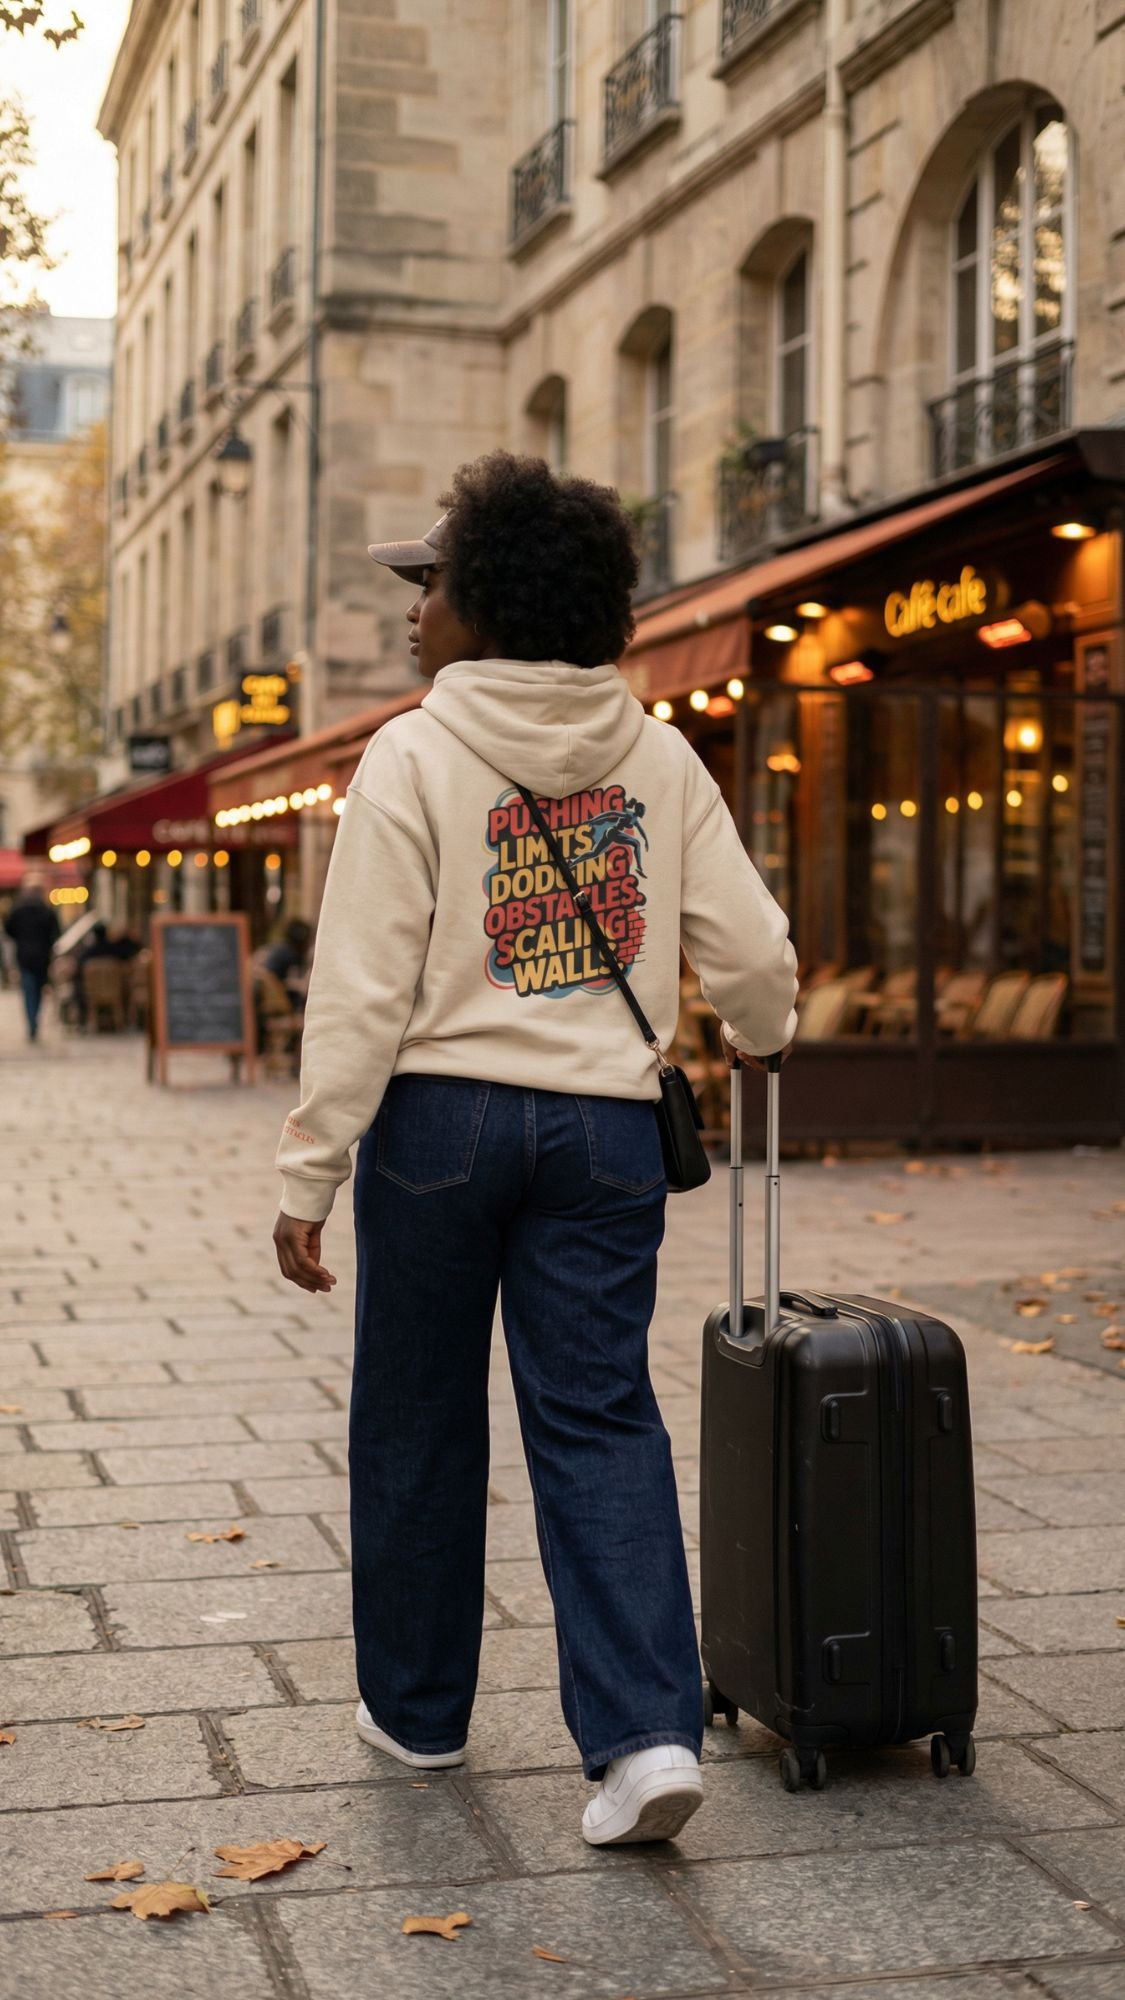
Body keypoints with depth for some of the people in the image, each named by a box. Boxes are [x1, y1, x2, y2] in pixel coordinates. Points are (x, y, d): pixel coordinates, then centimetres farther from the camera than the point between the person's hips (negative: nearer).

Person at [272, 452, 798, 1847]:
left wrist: (309, 1173, -6)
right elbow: (752, 951, 5)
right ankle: (646, 1729, -5)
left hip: (441, 1115, -3)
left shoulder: (414, 756, -8)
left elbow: (362, 992, -11)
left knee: (419, 1421, 12)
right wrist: (759, 1038, 27)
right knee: (600, 1421, 6)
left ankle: (417, 1706, 27)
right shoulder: (659, 756, 4)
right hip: (605, 1121, 3)